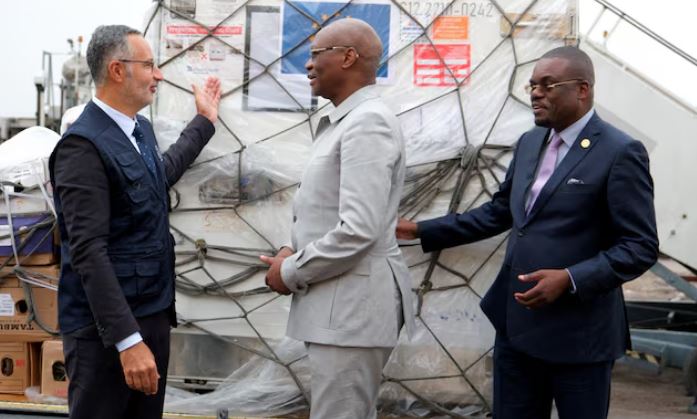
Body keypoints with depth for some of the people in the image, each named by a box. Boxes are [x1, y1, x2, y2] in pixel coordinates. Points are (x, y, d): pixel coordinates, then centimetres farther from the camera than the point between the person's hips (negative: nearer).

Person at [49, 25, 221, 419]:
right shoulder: (83, 145, -18)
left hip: (154, 313, 9)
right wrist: (127, 340, -28)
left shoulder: (141, 128, 10)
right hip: (107, 326, -9)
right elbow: (89, 251, -23)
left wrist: (204, 121, 40)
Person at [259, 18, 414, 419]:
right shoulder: (344, 122, 15)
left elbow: (358, 230, -25)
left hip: (353, 303, -10)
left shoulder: (368, 123, -17)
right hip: (342, 300, 10)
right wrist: (295, 255, 5)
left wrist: (291, 273, -13)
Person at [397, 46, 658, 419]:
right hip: (516, 322, 7)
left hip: (578, 332, -7)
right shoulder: (529, 143, 10)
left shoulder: (620, 153, -13)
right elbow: (498, 212, 19)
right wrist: (422, 231, 14)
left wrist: (570, 279, -26)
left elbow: (640, 247, -14)